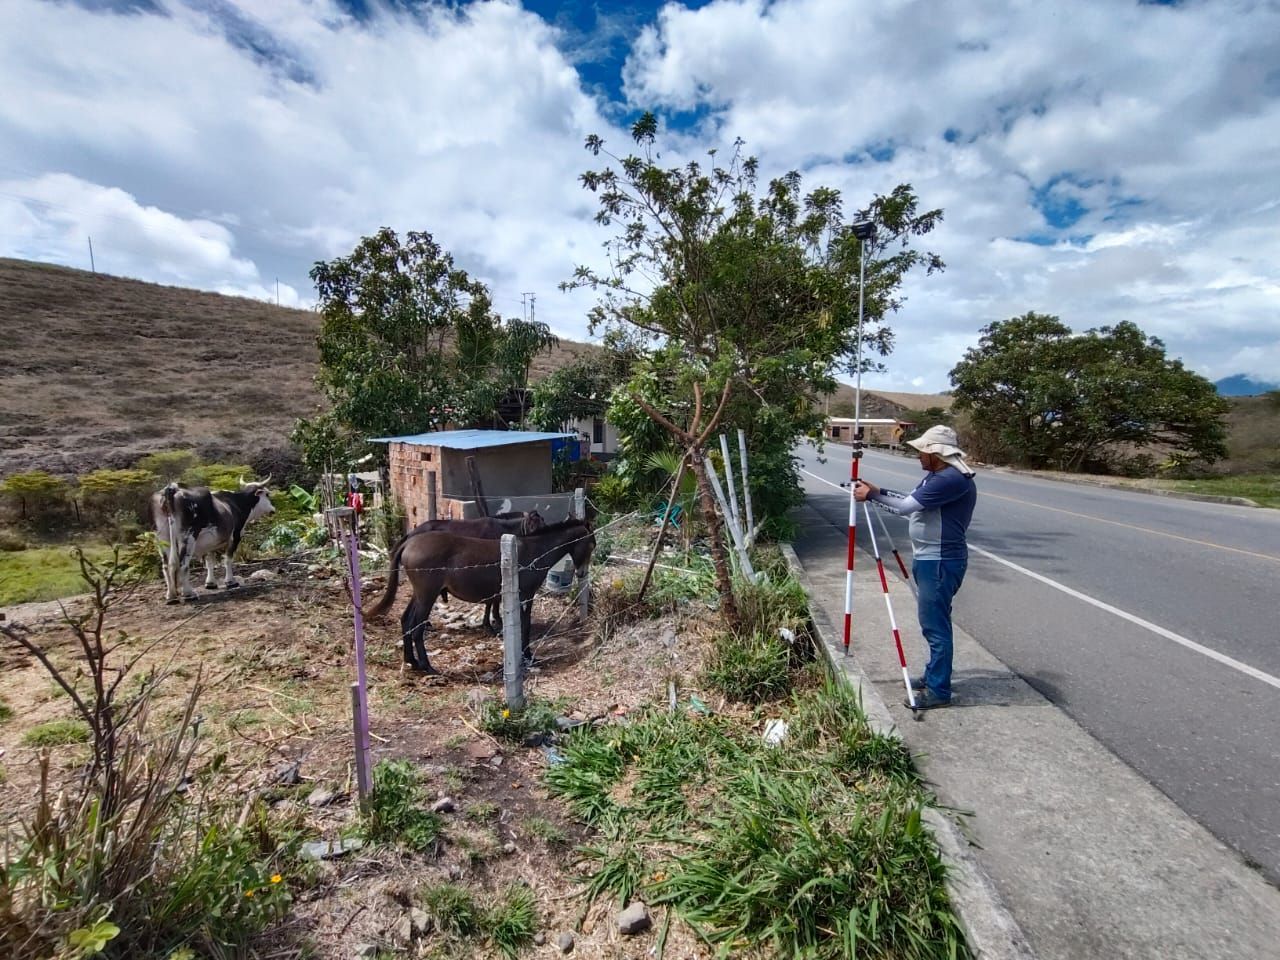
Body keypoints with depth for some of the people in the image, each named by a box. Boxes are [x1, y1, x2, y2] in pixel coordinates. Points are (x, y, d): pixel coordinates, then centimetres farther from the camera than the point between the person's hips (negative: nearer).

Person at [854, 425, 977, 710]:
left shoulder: (953, 479, -21)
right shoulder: (937, 476, 11)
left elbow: (905, 506, -23)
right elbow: (911, 501, 17)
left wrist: (871, 495, -12)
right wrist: (876, 491, 9)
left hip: (941, 562, -11)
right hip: (928, 559, 11)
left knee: (935, 624, -3)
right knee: (932, 622, 19)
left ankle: (939, 691, 7)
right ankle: (933, 676, 32)